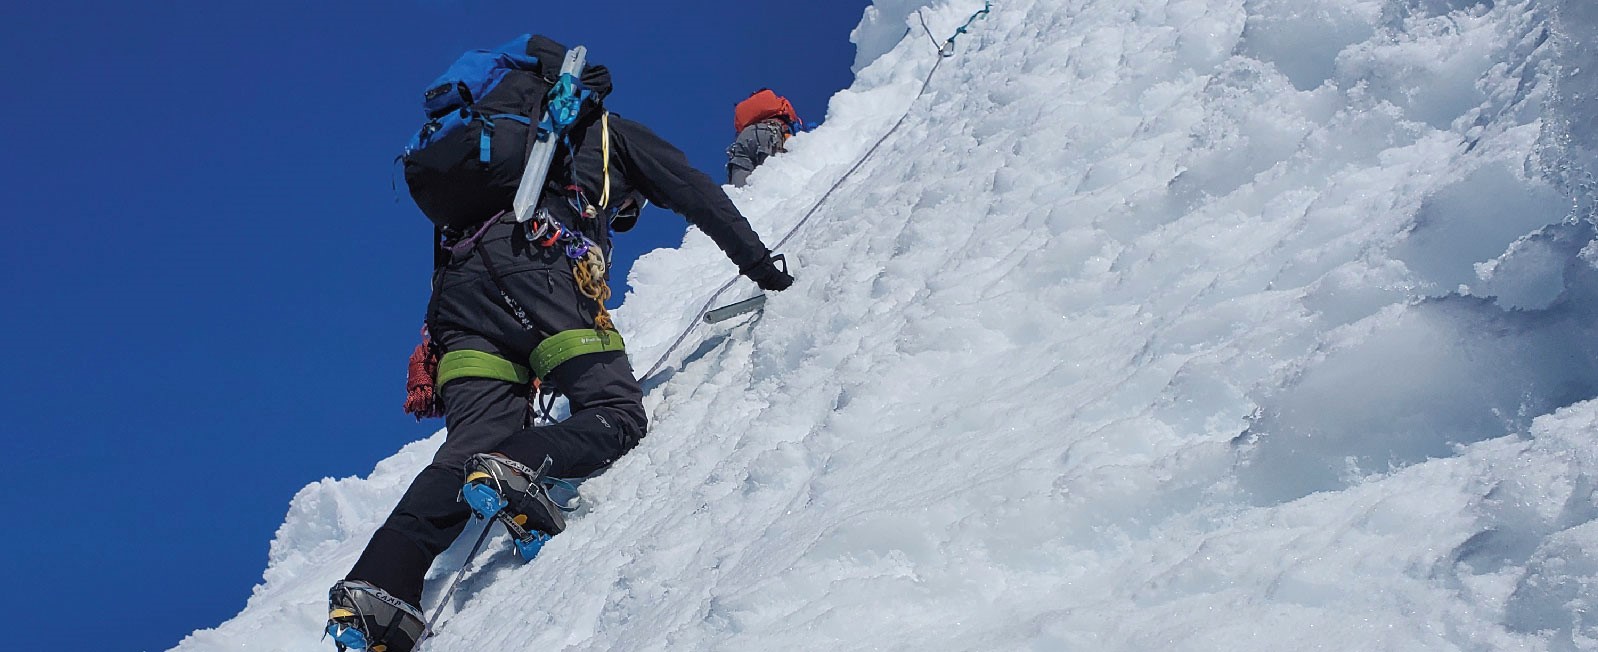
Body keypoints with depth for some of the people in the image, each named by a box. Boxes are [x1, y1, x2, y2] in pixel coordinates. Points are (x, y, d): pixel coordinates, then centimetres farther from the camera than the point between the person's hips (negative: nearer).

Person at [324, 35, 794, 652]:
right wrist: (759, 264, 28)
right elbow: (698, 195, 22)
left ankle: (376, 587, -27)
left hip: (457, 279, 6)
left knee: (476, 439, -6)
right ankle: (515, 465, -37)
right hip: (535, 261, -6)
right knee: (617, 413, -4)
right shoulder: (609, 131, 29)